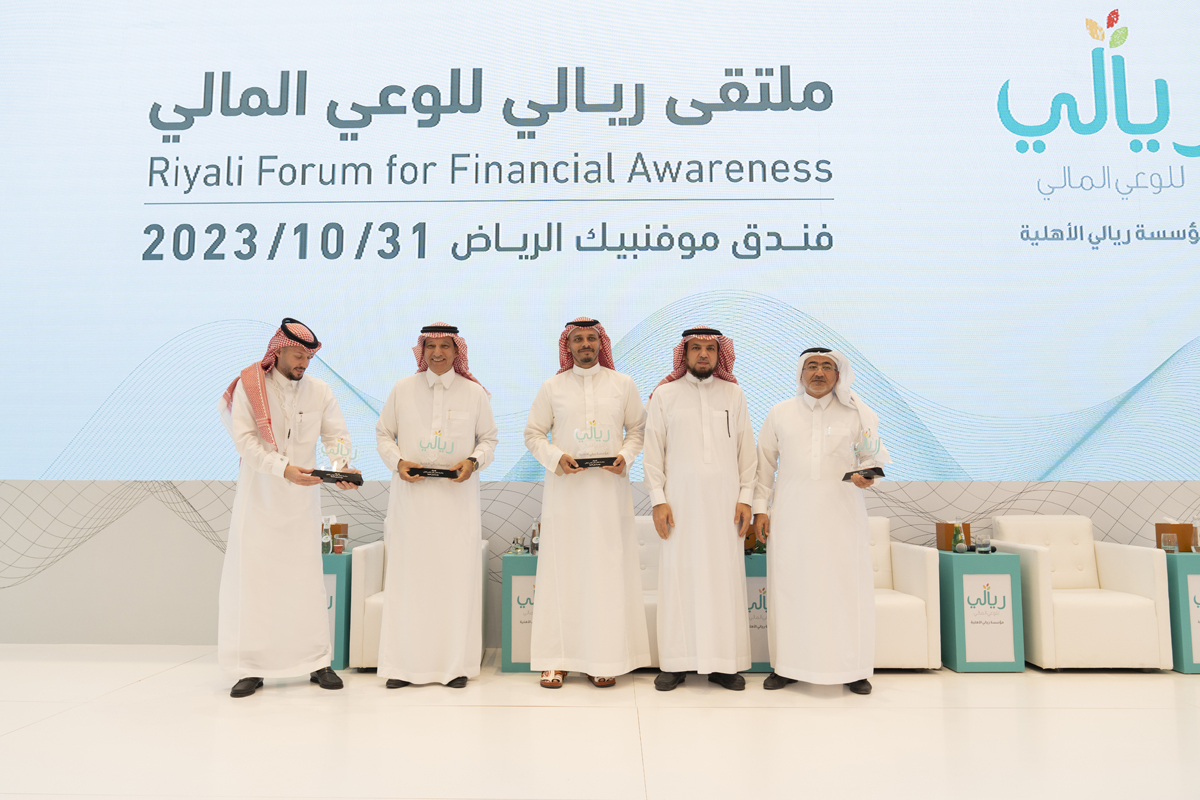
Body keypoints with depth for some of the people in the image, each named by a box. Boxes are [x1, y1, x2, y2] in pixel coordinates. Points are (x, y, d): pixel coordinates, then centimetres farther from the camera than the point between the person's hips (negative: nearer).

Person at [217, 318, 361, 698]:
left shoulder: (320, 390, 5)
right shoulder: (249, 386, -4)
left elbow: (337, 435, 2)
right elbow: (245, 438, -13)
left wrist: (343, 467, -19)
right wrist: (283, 469, -25)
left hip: (302, 498, 2)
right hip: (259, 498, -2)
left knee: (307, 578, 5)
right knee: (252, 578, 0)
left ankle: (317, 662, 14)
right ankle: (250, 667, 11)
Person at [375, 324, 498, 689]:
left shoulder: (474, 392, 6)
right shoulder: (402, 389, 7)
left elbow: (489, 438, 12)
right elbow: (383, 434, 12)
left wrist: (473, 461, -7)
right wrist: (398, 461, -6)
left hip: (458, 495, 0)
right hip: (411, 494, 0)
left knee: (457, 574, -1)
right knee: (408, 574, 0)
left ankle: (456, 664, 11)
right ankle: (404, 664, 12)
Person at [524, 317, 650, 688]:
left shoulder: (623, 384, 9)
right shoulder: (552, 387, 8)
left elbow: (638, 428, 12)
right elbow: (533, 434, 9)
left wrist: (626, 456, -7)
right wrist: (556, 457, -9)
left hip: (609, 488, 0)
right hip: (565, 487, 0)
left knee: (608, 568, 1)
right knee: (562, 569, 0)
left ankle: (604, 659, 10)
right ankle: (557, 658, 9)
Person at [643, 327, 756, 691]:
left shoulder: (734, 395, 11)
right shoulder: (664, 395, 6)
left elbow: (746, 450, 10)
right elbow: (653, 451, 4)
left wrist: (745, 497, 1)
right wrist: (658, 499, -4)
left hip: (724, 502, 1)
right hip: (680, 500, -1)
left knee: (725, 576, 2)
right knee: (678, 576, -1)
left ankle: (724, 663, 12)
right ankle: (675, 663, 9)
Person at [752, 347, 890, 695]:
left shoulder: (855, 415, 8)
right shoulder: (779, 414, 10)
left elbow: (873, 456, 8)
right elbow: (765, 463, 10)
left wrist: (867, 476, -15)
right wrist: (760, 507, 5)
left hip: (841, 513, 0)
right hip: (791, 515, 1)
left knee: (845, 587, 0)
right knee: (789, 587, 1)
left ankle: (852, 668, 13)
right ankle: (788, 666, 13)